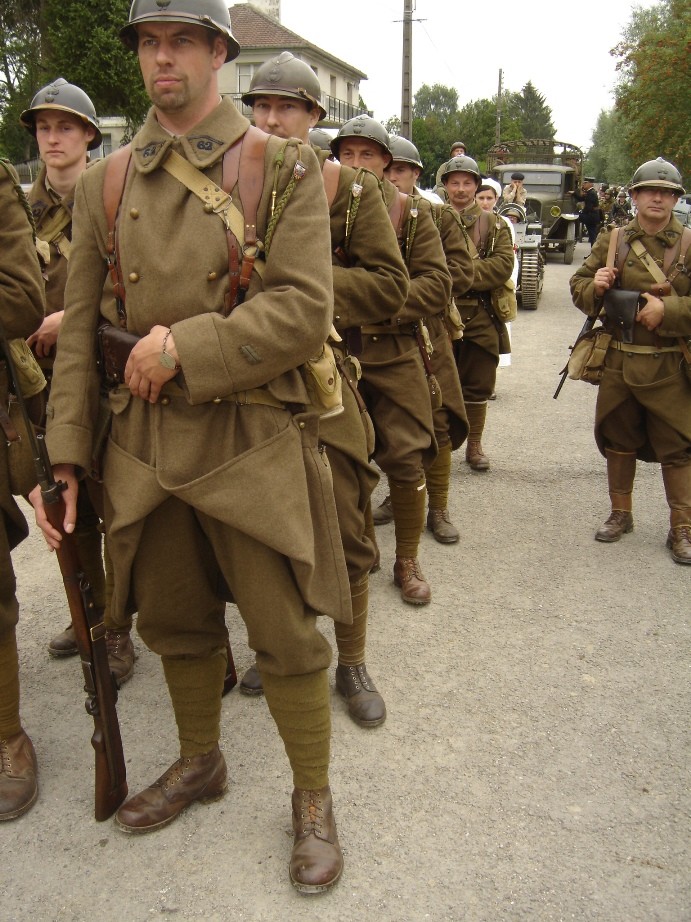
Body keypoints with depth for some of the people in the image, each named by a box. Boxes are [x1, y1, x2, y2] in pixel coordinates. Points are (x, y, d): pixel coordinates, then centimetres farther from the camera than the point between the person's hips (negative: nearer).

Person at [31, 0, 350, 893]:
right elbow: (79, 328, 7)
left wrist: (183, 346, -19)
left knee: (285, 634, 4)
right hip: (141, 444, 4)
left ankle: (312, 798, 26)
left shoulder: (284, 170, -3)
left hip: (250, 442, -4)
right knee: (175, 621, 18)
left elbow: (305, 312, -14)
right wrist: (65, 457, 3)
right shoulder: (104, 183, 8)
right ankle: (199, 761, 43)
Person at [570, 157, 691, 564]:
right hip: (619, 362, 2)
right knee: (618, 440, 12)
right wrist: (595, 287, -12)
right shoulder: (613, 240, 6)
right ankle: (621, 514, 30)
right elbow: (578, 284, 9)